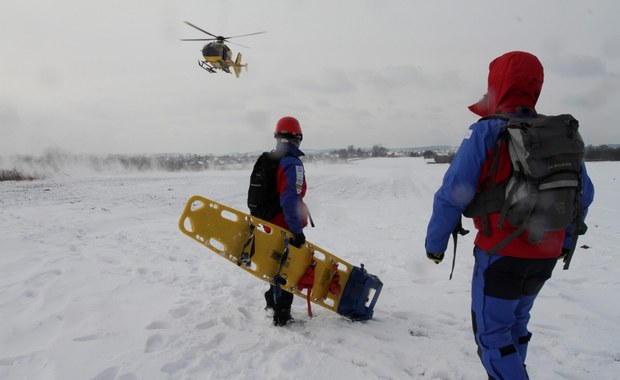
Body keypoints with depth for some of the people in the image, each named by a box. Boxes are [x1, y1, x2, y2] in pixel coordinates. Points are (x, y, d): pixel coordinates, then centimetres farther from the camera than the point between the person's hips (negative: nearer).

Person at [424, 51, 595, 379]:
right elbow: (583, 193, 11)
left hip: (501, 254, -7)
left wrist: (435, 243, -7)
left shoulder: (485, 134, -15)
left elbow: (452, 195, -18)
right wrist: (566, 240, 22)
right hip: (546, 256, 7)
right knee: (515, 324, 24)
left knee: (492, 333, 6)